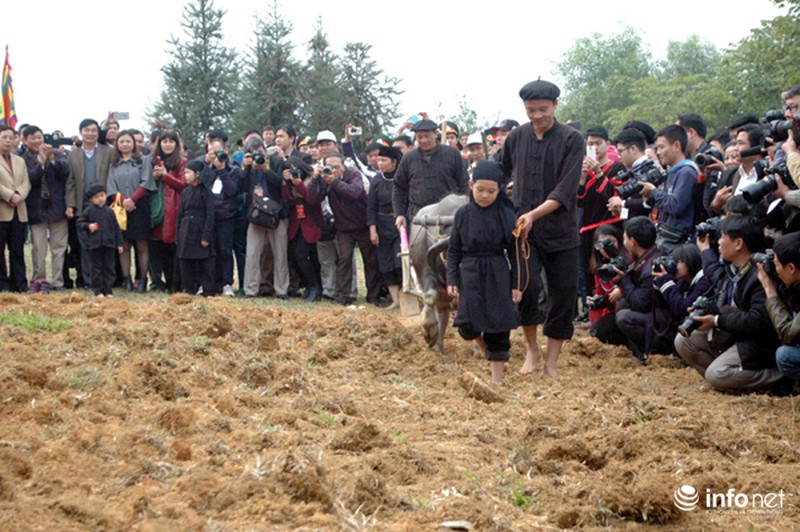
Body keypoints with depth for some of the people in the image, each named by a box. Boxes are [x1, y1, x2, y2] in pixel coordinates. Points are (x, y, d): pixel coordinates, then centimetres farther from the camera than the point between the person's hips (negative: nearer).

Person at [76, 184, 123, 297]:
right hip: (94, 244, -2)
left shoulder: (109, 211, 7)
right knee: (96, 269, 2)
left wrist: (119, 243, 8)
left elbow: (116, 228, 10)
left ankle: (108, 290, 11)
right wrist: (88, 226, -16)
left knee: (109, 268, 4)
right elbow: (79, 223, 3)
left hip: (109, 244, 2)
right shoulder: (89, 211, 0)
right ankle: (98, 290, 9)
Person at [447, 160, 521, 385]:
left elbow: (513, 252, 2)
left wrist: (516, 284, -1)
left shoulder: (506, 214, -2)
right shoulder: (463, 214, 0)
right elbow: (453, 250, 5)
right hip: (470, 274, 1)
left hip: (498, 276, -1)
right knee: (468, 326, -7)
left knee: (498, 329, 1)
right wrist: (452, 280, -3)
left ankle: (497, 379, 11)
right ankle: (484, 346, 28)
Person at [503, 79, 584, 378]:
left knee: (563, 294, 1)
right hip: (523, 228, 1)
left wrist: (535, 214, -24)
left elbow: (565, 190, -14)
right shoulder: (517, 137, 6)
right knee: (527, 284, -19)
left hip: (561, 230, -1)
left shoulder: (572, 140, -5)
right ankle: (531, 349, 3)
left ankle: (551, 361, 15)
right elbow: (500, 174, 23)